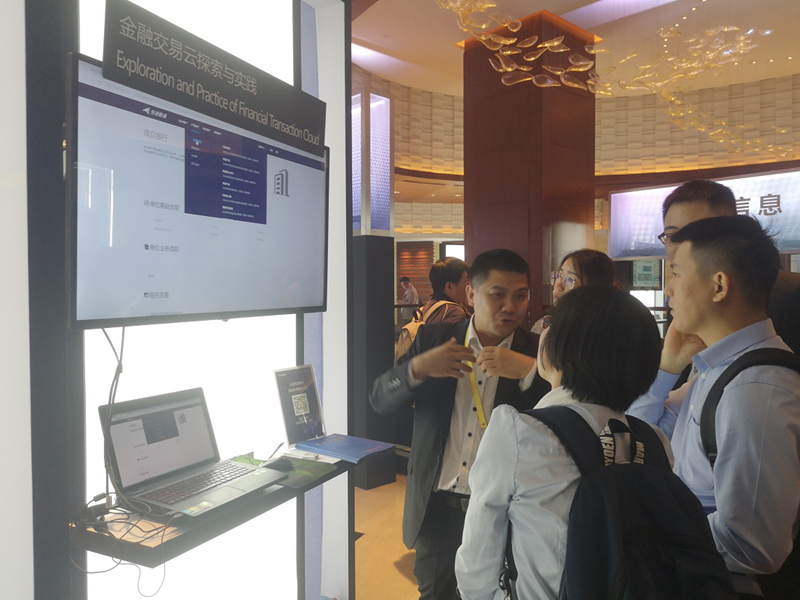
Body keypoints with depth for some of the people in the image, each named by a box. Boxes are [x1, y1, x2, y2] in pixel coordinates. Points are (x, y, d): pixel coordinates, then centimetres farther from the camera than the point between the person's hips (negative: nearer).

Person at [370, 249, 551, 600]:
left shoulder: (537, 353, -6)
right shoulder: (433, 339, -2)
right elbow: (380, 401, -3)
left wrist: (530, 371, -29)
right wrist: (418, 367, -21)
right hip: (436, 507, 2)